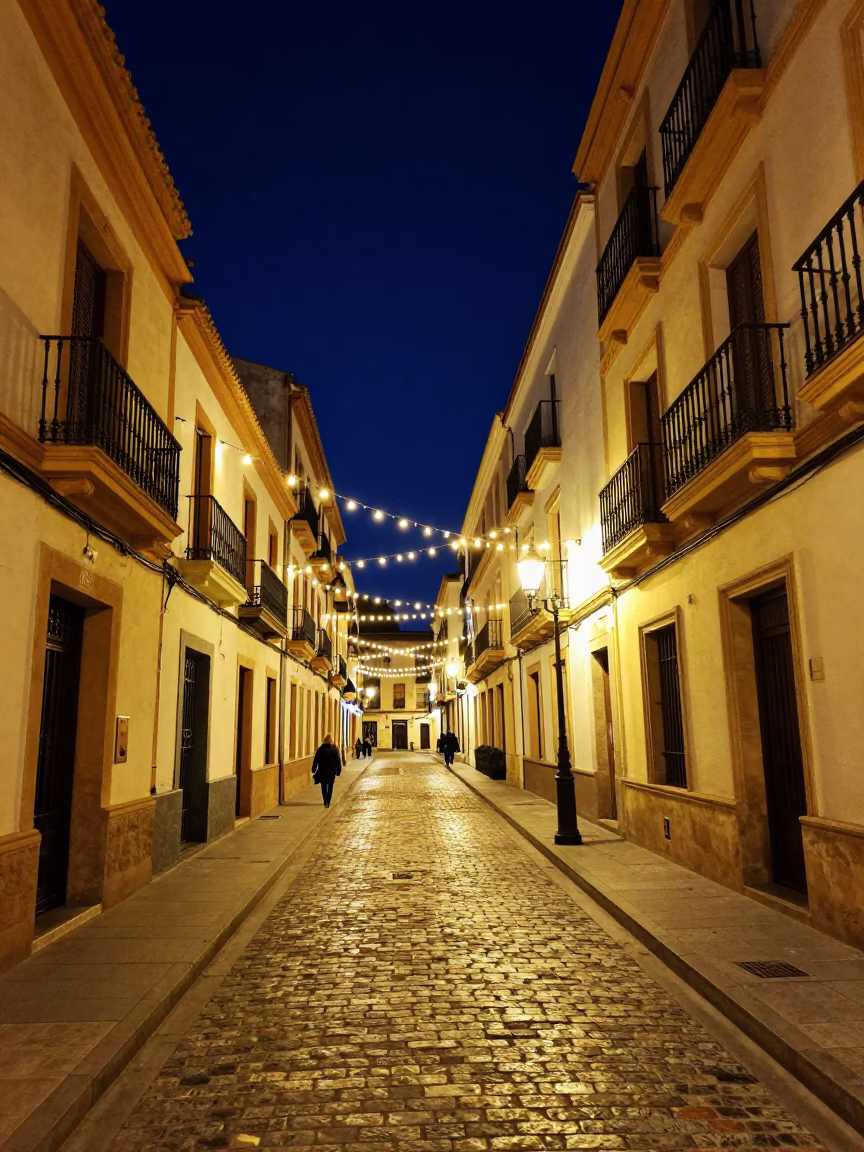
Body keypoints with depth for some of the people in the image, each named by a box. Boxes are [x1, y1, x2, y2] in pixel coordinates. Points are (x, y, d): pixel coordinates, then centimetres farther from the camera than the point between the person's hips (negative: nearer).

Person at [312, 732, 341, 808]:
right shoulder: (335, 749, -1)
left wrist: (314, 769, 8)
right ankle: (328, 802, -1)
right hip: (332, 771, 0)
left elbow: (316, 760, 1)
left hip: (322, 771, 0)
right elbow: (338, 761, 1)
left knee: (324, 787, 12)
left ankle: (325, 802, 7)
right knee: (330, 787, 7)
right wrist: (338, 771, 7)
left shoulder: (320, 749, -1)